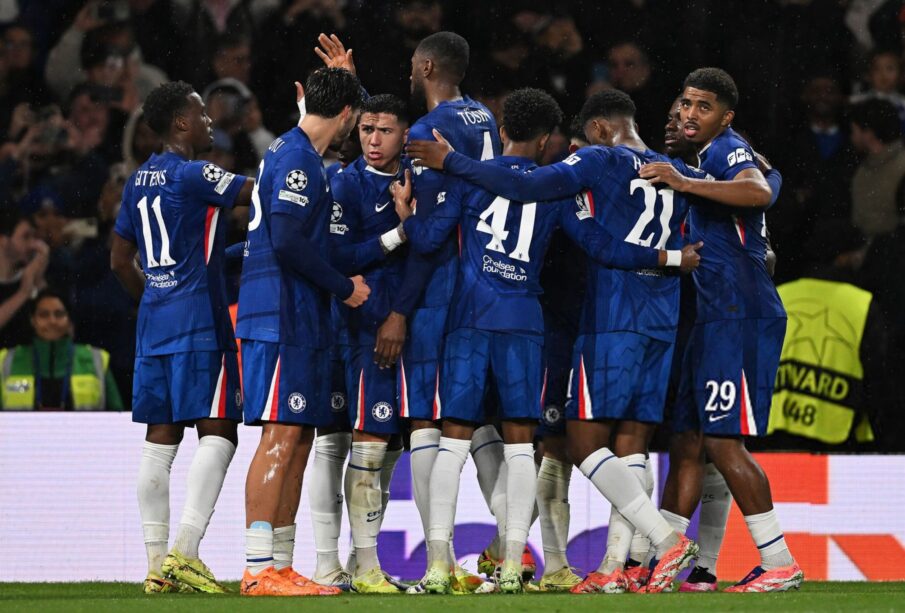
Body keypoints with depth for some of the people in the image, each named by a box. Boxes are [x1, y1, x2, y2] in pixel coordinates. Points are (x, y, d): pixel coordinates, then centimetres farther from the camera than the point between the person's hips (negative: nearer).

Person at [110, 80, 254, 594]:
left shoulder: (139, 180, 15)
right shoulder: (192, 175, -10)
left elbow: (121, 261, 20)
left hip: (154, 320, 8)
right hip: (200, 324, -8)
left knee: (161, 436, 7)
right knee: (218, 432, -7)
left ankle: (158, 562, 5)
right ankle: (185, 552, -17)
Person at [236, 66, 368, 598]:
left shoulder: (294, 153, 20)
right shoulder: (296, 158, -12)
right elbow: (288, 243, -20)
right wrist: (344, 288, -10)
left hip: (300, 320, 10)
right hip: (282, 318, -10)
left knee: (298, 438, 10)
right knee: (281, 436, -12)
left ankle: (281, 566, 11)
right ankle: (259, 569, -14)